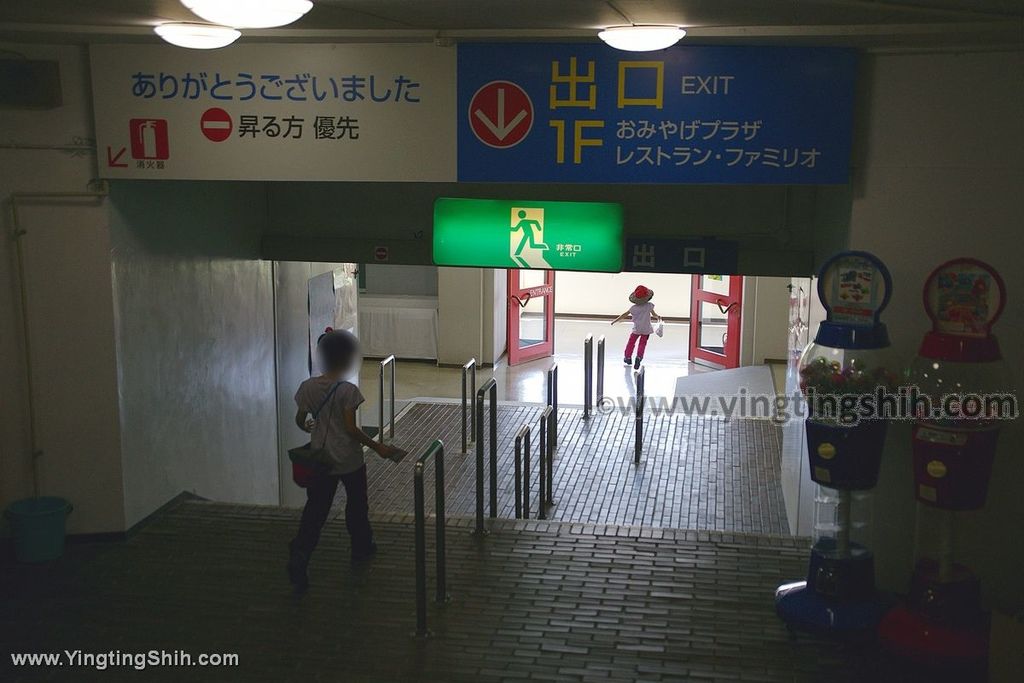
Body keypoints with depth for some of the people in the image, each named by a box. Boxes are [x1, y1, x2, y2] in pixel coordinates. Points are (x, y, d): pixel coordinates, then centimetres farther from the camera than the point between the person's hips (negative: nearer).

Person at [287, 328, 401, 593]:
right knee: (356, 503, 19)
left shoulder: (308, 387, -5)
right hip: (349, 460, -3)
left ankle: (299, 556, -10)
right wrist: (378, 447, -12)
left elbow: (300, 420, 4)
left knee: (315, 509, 7)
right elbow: (351, 429, -21)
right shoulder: (348, 390, -19)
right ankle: (361, 547, 36)